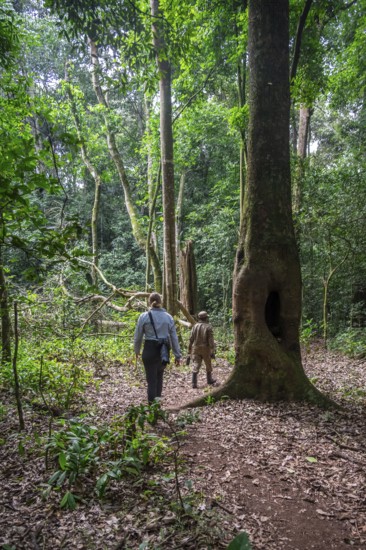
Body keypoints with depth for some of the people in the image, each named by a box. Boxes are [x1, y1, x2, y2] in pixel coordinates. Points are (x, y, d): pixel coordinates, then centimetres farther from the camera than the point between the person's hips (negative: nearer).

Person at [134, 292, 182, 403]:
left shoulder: (144, 316, -5)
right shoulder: (168, 317, 2)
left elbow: (138, 336, 1)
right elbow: (174, 338, 3)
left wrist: (137, 351, 18)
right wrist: (178, 355, 10)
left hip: (149, 350, -3)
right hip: (164, 351, 3)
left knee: (151, 379, 5)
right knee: (159, 377, 19)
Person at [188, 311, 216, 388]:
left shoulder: (195, 326, 0)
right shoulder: (208, 327, -10)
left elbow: (191, 339, 1)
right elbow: (211, 340, -13)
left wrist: (189, 349, 9)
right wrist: (212, 351, -10)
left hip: (196, 348, 2)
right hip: (205, 349, -2)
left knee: (195, 366, 1)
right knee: (208, 365, 17)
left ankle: (194, 383, -5)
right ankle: (209, 380, 31)